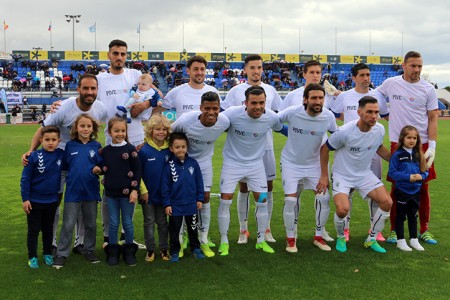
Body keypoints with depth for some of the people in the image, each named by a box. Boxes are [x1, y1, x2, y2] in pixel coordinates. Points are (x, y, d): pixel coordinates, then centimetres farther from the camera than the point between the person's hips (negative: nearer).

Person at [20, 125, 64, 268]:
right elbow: (25, 179, -11)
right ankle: (32, 257, 21)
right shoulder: (34, 156, -16)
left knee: (48, 229, 18)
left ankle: (48, 254, 32)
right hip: (34, 201, -3)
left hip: (52, 201, 3)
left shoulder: (61, 155, -7)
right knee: (33, 230, 9)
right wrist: (25, 199, -12)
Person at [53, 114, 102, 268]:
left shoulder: (96, 146, 1)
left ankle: (89, 250, 30)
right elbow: (65, 166, 3)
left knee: (91, 224, 14)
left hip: (91, 191, 1)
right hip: (73, 191, -1)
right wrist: (74, 173, -10)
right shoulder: (70, 146, 0)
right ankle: (61, 254, 13)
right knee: (68, 225, 4)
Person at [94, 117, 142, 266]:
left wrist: (135, 190, -12)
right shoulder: (105, 151, 4)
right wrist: (98, 170, -6)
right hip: (111, 193, 3)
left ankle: (129, 252, 21)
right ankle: (112, 252, 21)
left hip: (127, 193, -3)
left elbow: (138, 171, -7)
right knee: (113, 223, 10)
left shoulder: (130, 149, -7)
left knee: (127, 223, 7)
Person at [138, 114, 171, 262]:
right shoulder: (144, 150, -14)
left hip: (163, 194, 2)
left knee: (162, 222, 14)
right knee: (149, 222, 10)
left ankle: (164, 249, 25)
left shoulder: (169, 150, -5)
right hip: (148, 194, -2)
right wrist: (142, 190, -11)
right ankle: (150, 250, 22)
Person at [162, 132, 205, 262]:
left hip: (191, 204, 2)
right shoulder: (169, 166, -11)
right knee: (174, 229, 11)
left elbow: (199, 182, 1)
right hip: (175, 205, -1)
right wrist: (167, 204, -7)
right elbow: (165, 186, -7)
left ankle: (195, 248, 33)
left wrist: (199, 199, 2)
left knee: (193, 228, 18)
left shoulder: (193, 163, -6)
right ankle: (174, 251, 25)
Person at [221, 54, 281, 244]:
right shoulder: (236, 91, -1)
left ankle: (266, 229, 19)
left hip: (266, 146, 2)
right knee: (243, 187, 5)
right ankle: (243, 230, 16)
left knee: (268, 186, 6)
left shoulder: (270, 90, 7)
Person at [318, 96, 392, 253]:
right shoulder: (345, 131, -24)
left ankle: (371, 240, 12)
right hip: (342, 175, -5)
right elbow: (324, 149, -10)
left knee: (387, 202, -9)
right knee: (343, 209, -25)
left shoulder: (379, 129, -8)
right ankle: (341, 238, 9)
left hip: (365, 174, 5)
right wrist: (324, 176, -8)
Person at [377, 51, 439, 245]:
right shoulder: (391, 83, 1)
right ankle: (394, 230, 15)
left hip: (422, 145, 1)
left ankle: (424, 230, 20)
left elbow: (433, 118, 1)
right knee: (397, 187, 4)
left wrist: (432, 146, -8)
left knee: (423, 187, 7)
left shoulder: (428, 89, 1)